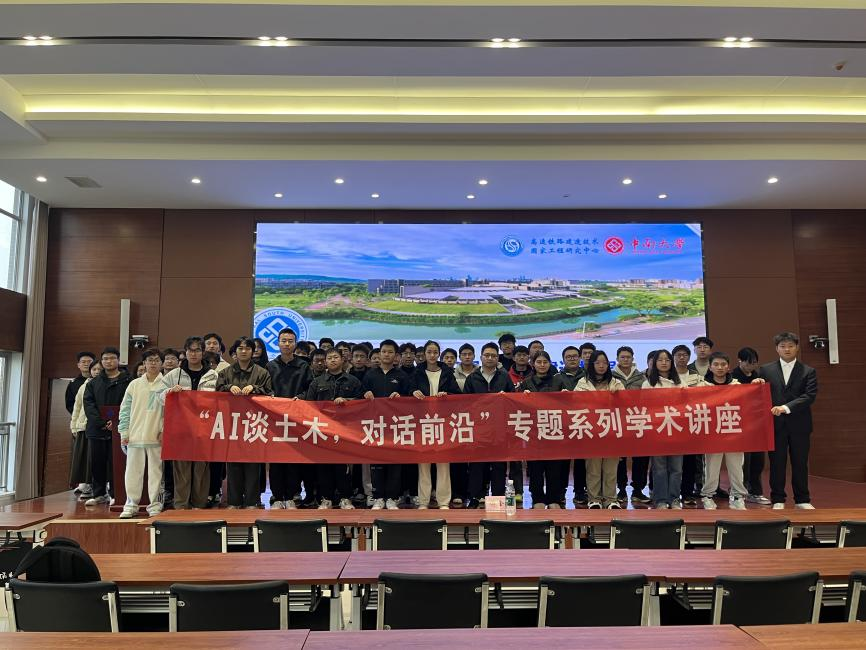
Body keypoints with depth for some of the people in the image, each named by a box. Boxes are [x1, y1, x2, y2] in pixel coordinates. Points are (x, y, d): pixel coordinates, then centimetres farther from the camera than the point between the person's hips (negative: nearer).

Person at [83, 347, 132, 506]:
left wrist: (116, 421, -17)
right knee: (97, 463, 9)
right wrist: (100, 421, -11)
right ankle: (99, 494, 19)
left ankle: (114, 494, 6)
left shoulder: (127, 381, 2)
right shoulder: (93, 383, 14)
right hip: (96, 429, 4)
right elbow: (88, 403, 3)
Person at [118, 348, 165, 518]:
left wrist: (164, 431, -9)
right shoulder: (134, 384, 10)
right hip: (135, 435, 3)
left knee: (156, 471, 4)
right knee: (133, 471, 7)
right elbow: (125, 410, 10)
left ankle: (155, 505, 12)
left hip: (156, 436, -3)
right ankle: (131, 504, 17)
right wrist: (124, 432, 4)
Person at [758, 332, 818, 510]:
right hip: (775, 424, 0)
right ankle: (778, 500, 14)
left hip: (799, 424, 0)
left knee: (800, 463, 8)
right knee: (777, 463, 5)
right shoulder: (766, 370, 6)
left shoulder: (808, 371, 3)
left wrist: (786, 407, -18)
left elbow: (810, 396, -8)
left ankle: (802, 500, 21)